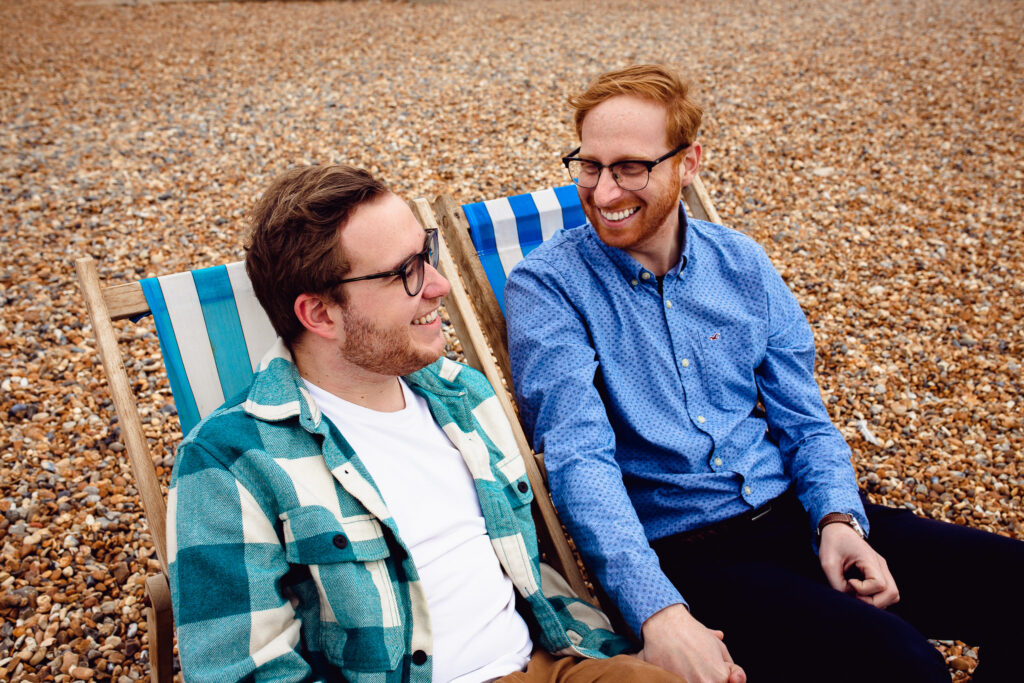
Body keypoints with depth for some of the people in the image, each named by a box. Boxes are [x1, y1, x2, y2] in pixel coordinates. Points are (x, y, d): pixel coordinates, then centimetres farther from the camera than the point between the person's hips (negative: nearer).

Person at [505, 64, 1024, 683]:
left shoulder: (741, 264, 8)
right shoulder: (546, 287, -7)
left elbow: (804, 423, 11)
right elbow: (578, 456, -18)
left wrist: (838, 520, -9)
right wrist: (657, 612, -29)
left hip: (793, 513, 6)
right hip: (678, 553, -5)